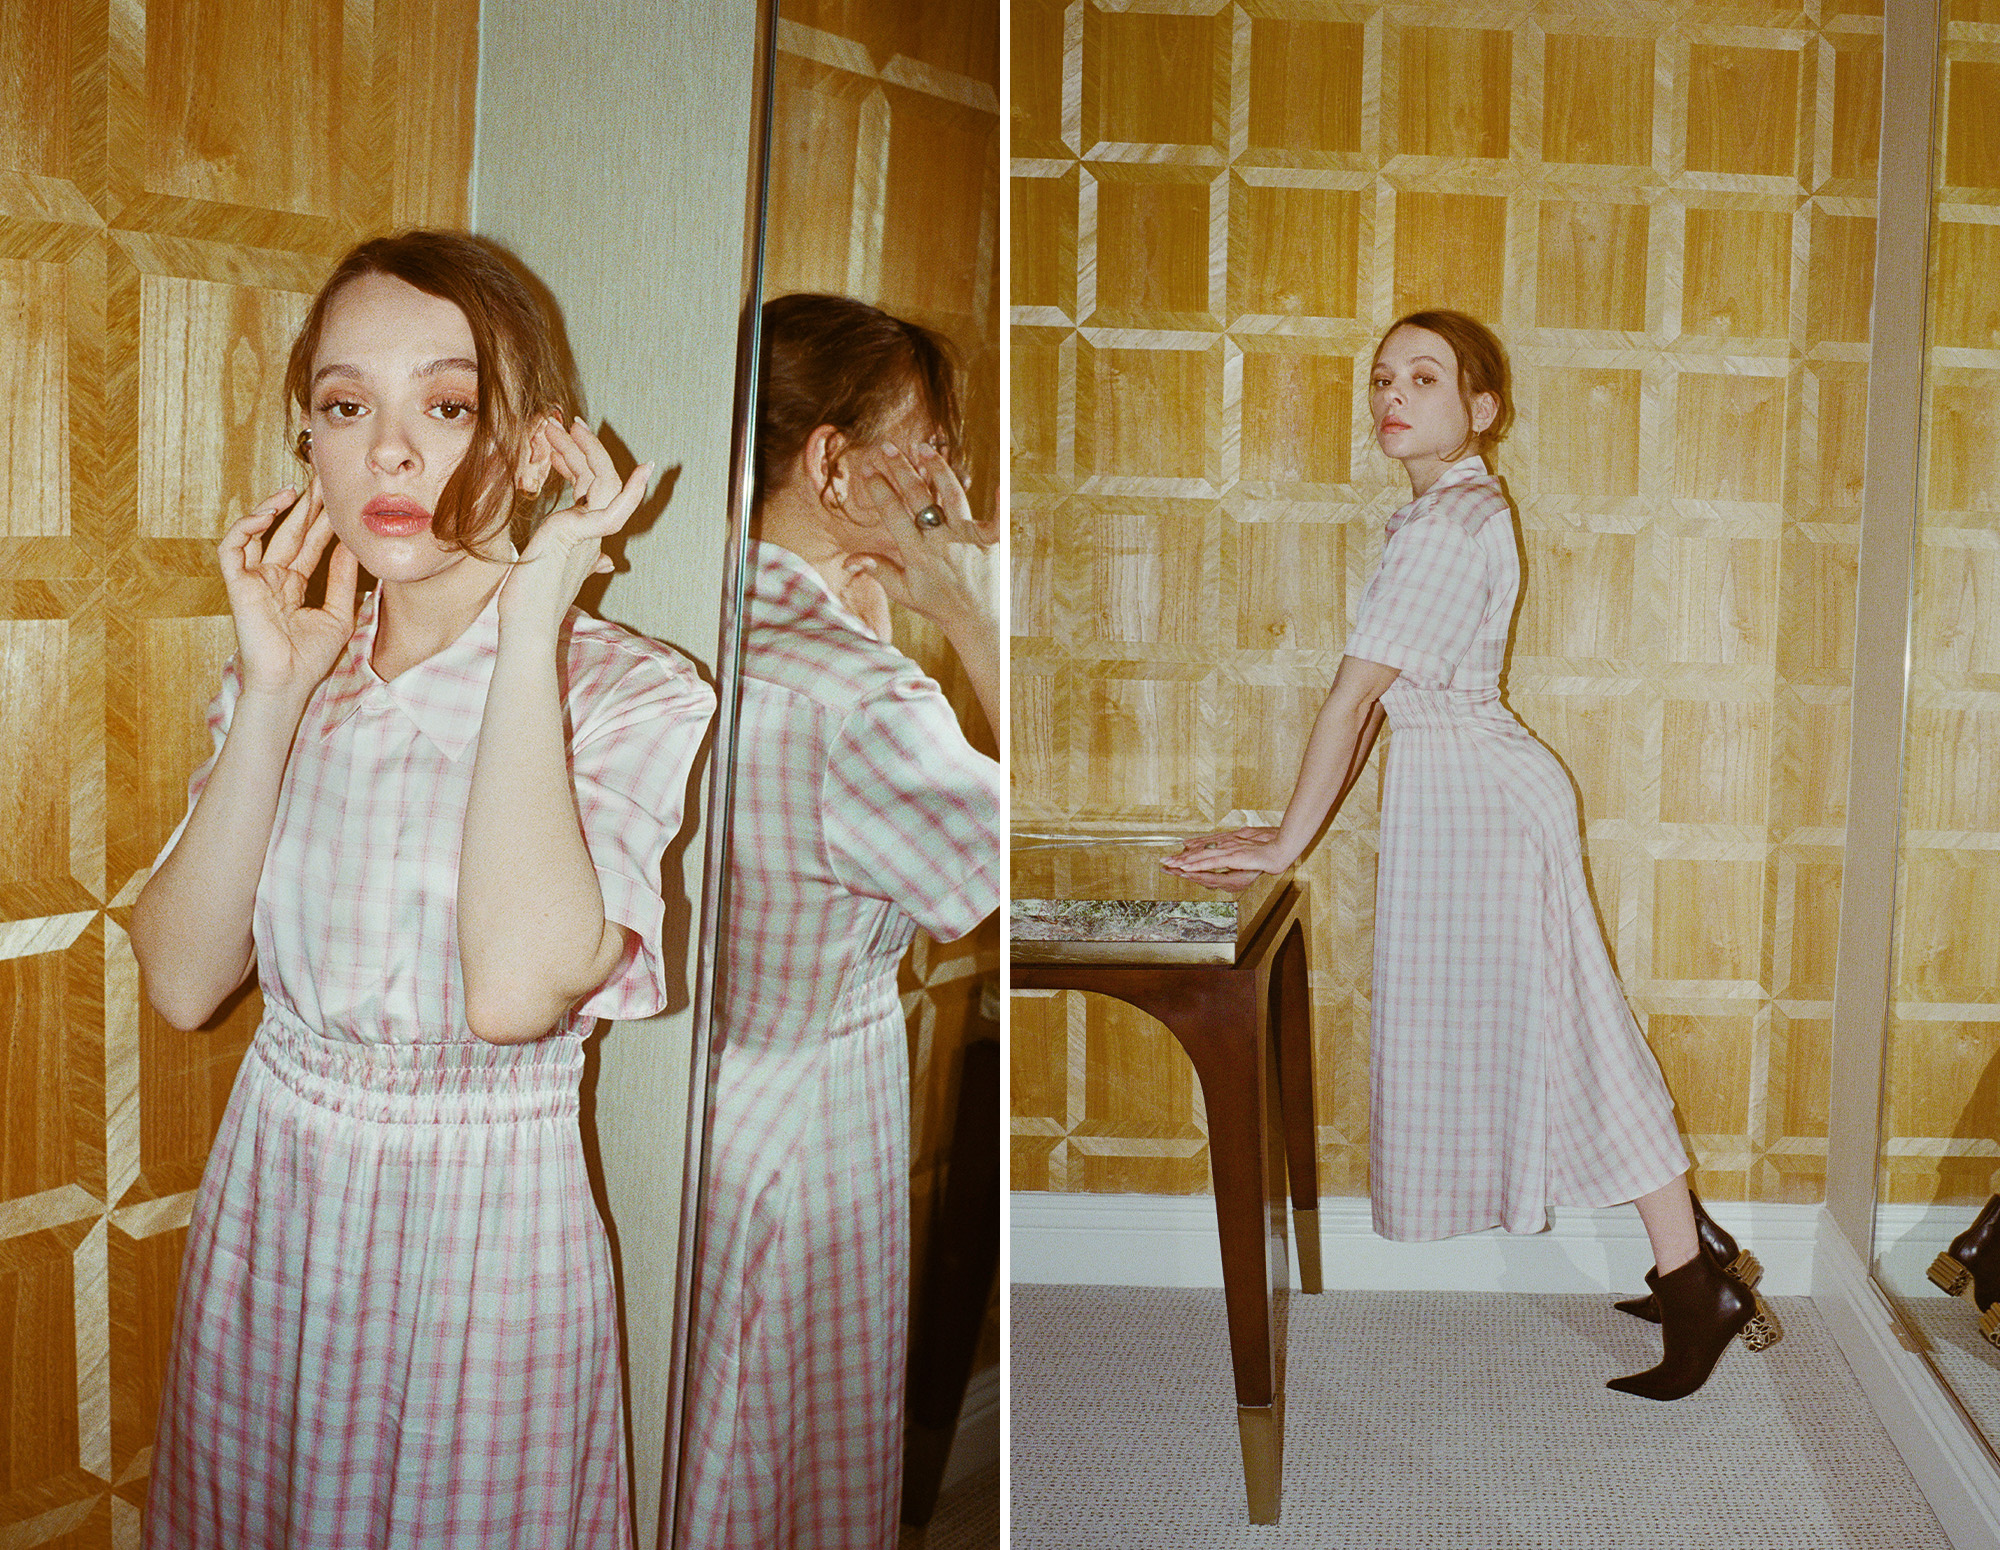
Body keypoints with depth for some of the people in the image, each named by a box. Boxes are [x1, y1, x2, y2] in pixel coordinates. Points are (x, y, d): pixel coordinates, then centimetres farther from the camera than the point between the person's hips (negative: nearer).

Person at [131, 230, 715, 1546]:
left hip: (483, 1235, -4)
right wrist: (275, 696, -14)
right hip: (268, 1214, 5)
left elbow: (514, 986, -31)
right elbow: (185, 981, -6)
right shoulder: (290, 681, 2)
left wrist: (531, 621, -25)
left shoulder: (633, 695, -15)